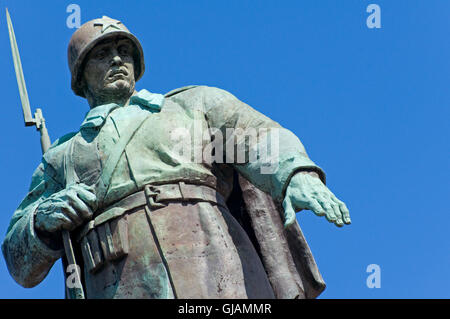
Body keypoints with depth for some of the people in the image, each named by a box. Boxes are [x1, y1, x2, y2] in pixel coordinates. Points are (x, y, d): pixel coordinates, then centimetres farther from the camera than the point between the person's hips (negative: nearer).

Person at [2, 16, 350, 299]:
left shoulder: (195, 103, 27)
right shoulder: (62, 158, 31)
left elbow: (263, 140, 8)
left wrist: (298, 176, -16)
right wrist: (43, 219, 3)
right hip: (123, 289, 1)